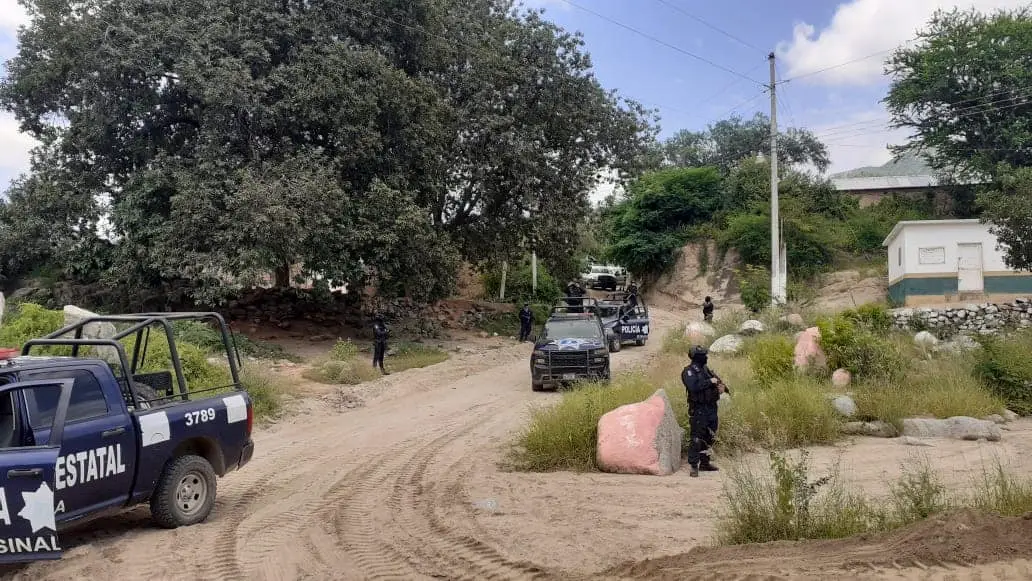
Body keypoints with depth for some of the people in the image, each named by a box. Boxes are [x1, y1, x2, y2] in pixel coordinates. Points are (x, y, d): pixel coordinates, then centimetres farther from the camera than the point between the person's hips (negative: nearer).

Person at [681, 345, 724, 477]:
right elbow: (693, 387, -27)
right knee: (697, 439, -7)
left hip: (711, 408, 8)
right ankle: (693, 466, -2)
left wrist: (720, 385, -3)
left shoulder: (705, 369, 12)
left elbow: (715, 379, 21)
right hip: (698, 410, -8)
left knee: (709, 438, 14)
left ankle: (705, 463, 25)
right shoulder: (689, 372, -12)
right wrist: (710, 382, -21)